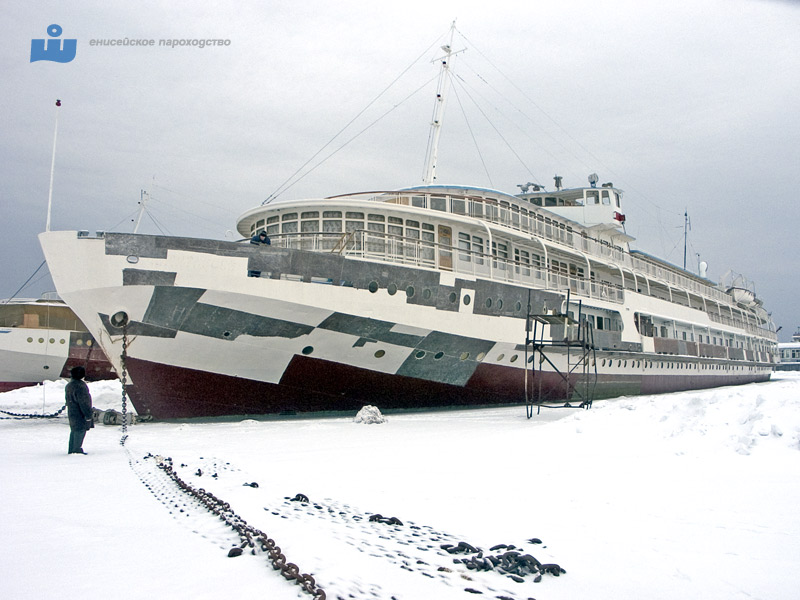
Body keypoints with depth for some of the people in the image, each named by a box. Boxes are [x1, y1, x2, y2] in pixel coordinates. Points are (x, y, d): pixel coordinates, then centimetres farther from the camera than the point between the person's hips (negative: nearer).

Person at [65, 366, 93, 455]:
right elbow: (83, 402, -21)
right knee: (80, 431, -4)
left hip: (72, 413, 10)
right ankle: (77, 450, -2)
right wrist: (88, 415, -17)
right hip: (80, 414, -10)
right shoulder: (80, 386, -20)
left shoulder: (69, 385, 12)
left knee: (74, 431, 17)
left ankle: (71, 450, 22)